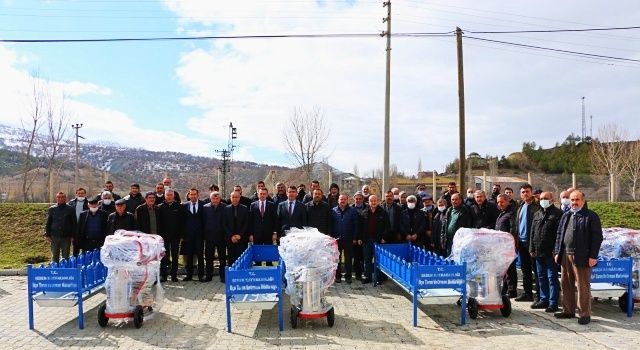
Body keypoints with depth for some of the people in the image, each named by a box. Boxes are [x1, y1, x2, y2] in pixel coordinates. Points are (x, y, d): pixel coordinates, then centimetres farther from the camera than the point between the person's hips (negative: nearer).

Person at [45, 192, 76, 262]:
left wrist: (73, 236, -3)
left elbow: (74, 224, 2)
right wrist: (47, 235, 1)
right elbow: (48, 223, 8)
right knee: (54, 257, 8)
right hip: (54, 237, 1)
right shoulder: (52, 209, 6)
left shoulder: (71, 209, 1)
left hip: (66, 237, -1)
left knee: (65, 257, 6)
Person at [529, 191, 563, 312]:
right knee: (541, 277, 14)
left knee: (552, 278, -1)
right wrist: (532, 249, 13)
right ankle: (544, 300, 24)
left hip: (550, 253, -7)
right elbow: (532, 232, 18)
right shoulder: (537, 214, 17)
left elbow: (559, 233, -13)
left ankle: (553, 303, 4)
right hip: (539, 252, 8)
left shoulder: (557, 214, -6)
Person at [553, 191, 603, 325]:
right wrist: (557, 252, 11)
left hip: (582, 257, -6)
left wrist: (593, 256, -13)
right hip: (565, 256, 7)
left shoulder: (591, 216, -4)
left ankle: (585, 314, 9)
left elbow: (597, 237, -8)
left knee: (583, 287, -1)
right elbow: (559, 234, 17)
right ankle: (568, 310, 24)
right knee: (566, 285, 13)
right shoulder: (566, 216, 15)